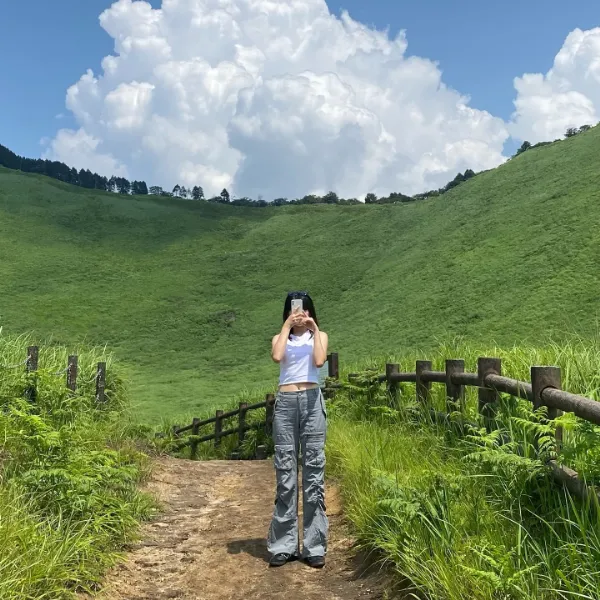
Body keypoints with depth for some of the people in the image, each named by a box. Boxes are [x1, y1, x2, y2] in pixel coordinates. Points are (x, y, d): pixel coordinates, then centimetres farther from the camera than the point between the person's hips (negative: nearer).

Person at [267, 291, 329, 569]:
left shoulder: (319, 336, 13)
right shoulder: (280, 337, 14)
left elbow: (319, 361, -9)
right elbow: (276, 357, -10)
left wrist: (314, 330, -5)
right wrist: (287, 326, -6)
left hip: (312, 402, -1)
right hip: (285, 403, 1)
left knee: (313, 471, -2)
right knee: (285, 472, 1)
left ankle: (314, 545, 4)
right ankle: (284, 545, 8)